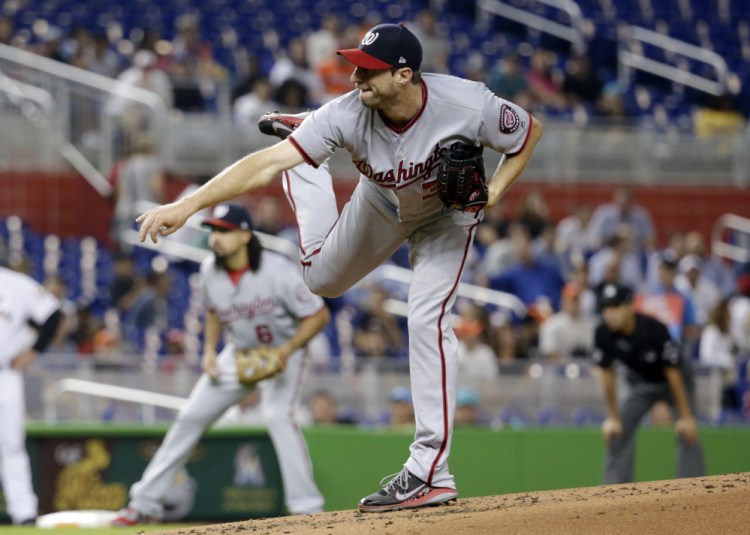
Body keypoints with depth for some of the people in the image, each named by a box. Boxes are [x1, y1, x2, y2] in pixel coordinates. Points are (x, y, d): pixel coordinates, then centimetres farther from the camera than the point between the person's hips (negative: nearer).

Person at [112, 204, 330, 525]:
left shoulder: (278, 272, -28)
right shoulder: (210, 270, -11)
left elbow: (319, 316, -21)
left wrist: (284, 353, -31)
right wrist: (209, 350, -4)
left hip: (281, 354, -5)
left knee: (278, 414, -30)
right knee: (191, 417, 3)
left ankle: (306, 507, -26)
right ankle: (145, 503, 13)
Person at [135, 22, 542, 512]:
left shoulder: (467, 105, -39)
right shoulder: (347, 114, -36)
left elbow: (529, 131, -18)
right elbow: (267, 164, -39)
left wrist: (495, 192, -33)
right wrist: (187, 206, -47)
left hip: (447, 213, -2)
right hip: (381, 206, 2)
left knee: (428, 321, -18)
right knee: (323, 277, 20)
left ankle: (430, 470, -17)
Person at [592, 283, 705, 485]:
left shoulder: (655, 329, -35)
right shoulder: (603, 333, -24)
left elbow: (672, 373, -26)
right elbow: (607, 376, -11)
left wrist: (686, 417, -21)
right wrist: (613, 418, -7)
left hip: (675, 377, -4)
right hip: (640, 383, 4)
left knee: (688, 434, -16)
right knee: (617, 433, -8)